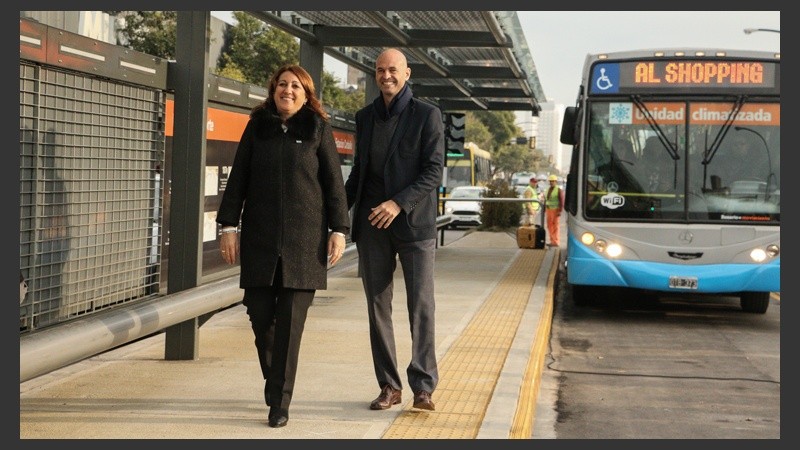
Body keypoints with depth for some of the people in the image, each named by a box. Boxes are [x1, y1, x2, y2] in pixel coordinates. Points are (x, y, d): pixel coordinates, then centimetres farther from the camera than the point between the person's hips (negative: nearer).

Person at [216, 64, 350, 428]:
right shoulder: (257, 127, 10)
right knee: (260, 314, 2)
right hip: (260, 237, 2)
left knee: (291, 320, -4)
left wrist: (339, 230, -3)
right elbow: (238, 179, 9)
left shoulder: (318, 129, 5)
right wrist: (228, 225, 2)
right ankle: (273, 378, 29)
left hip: (303, 238, -2)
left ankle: (280, 401, 3)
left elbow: (334, 182, 3)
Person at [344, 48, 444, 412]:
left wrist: (399, 203, -19)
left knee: (421, 306, -5)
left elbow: (434, 171, -8)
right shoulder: (365, 117, 13)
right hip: (371, 225, 4)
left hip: (413, 222, -4)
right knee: (378, 307, 5)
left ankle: (423, 387, 1)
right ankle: (389, 386, 13)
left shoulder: (427, 115, -1)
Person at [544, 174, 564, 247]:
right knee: (549, 226, 6)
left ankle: (555, 242, -3)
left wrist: (560, 211, -20)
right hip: (548, 210, 7)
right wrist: (544, 210, 14)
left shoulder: (559, 190, -9)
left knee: (555, 226, -6)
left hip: (555, 210, -7)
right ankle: (552, 241, 12)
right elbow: (546, 200, 17)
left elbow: (562, 201, -13)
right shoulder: (548, 190, 13)